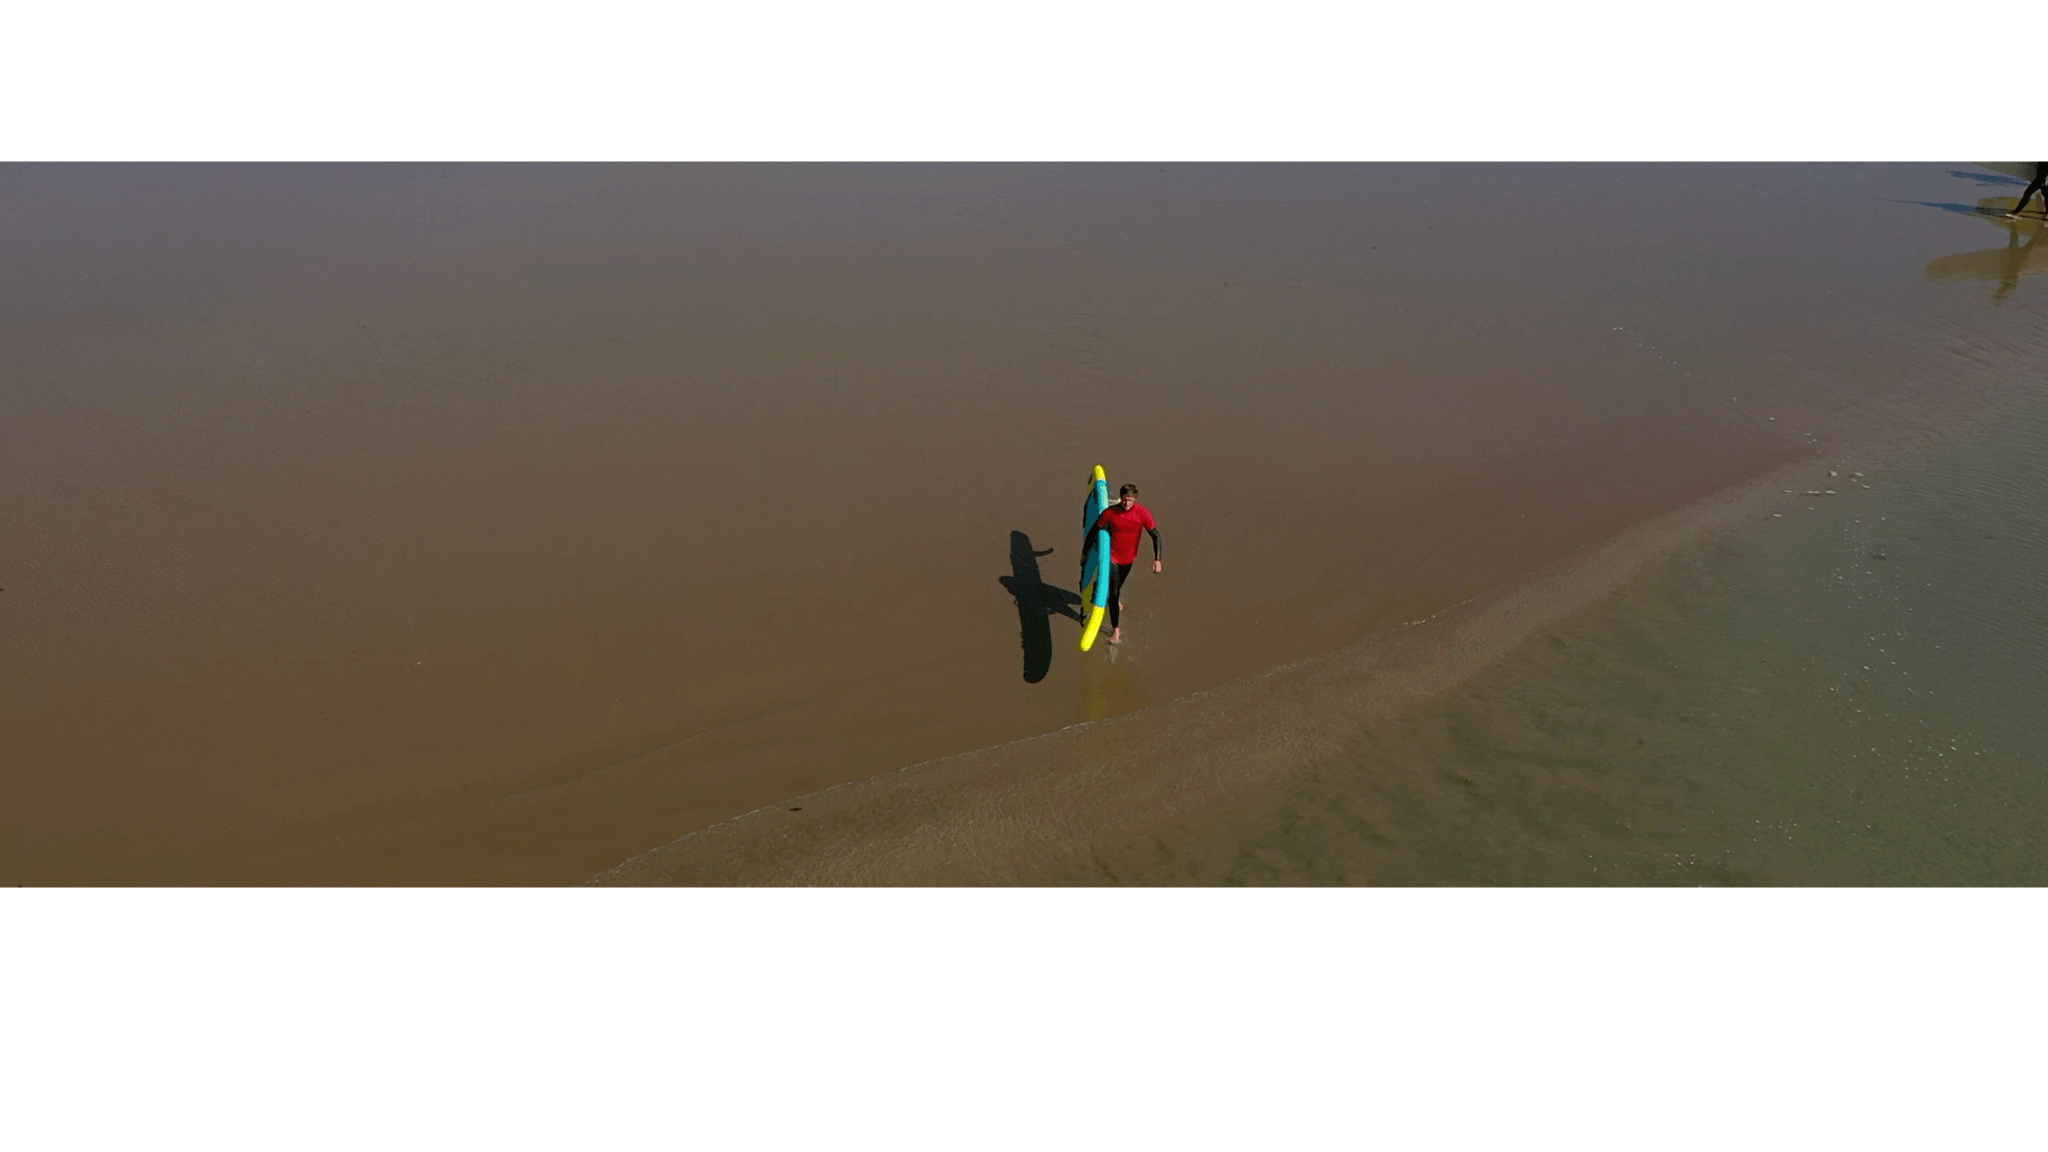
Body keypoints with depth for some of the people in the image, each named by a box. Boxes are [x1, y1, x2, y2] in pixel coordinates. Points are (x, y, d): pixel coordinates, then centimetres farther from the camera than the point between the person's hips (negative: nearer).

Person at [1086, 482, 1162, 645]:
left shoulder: (1142, 514, -19)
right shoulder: (1109, 512, -22)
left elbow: (1156, 535, -10)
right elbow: (1093, 531, -9)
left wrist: (1157, 559, -17)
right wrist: (1085, 552, -2)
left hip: (1129, 557, 3)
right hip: (1113, 557, -3)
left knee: (1119, 583, 29)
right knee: (1114, 592, -7)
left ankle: (1116, 599, 64)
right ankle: (1115, 629, 3)